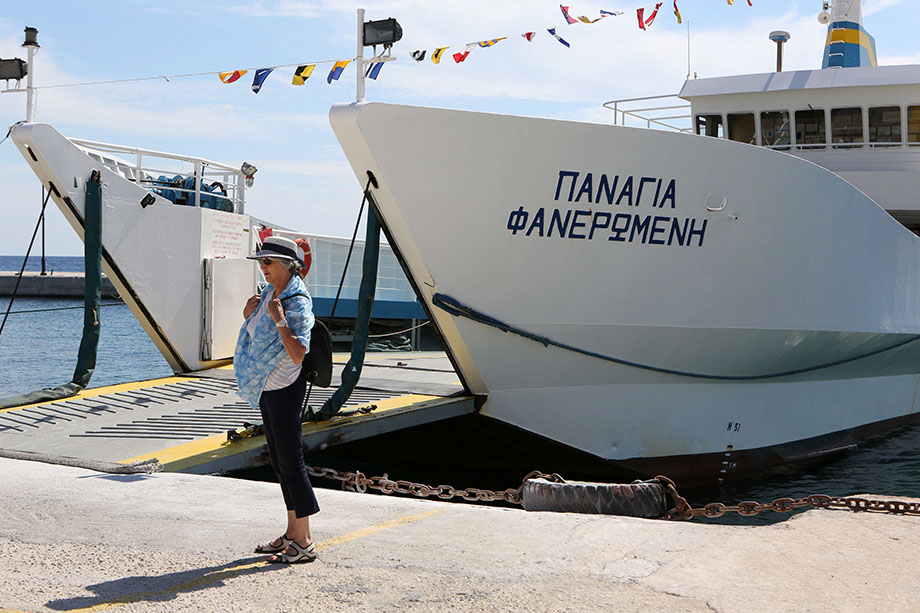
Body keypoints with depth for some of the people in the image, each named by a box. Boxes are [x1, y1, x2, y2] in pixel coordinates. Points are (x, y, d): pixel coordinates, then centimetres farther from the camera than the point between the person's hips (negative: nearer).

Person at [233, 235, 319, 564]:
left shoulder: (297, 302, -17)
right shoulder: (270, 293, 10)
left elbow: (298, 354, -25)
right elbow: (258, 338, 21)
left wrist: (278, 317, -28)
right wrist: (249, 315, 3)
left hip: (285, 389, -9)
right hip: (266, 388, 9)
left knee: (291, 462, -5)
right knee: (279, 461, 14)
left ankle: (304, 542, 2)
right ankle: (292, 533, 23)